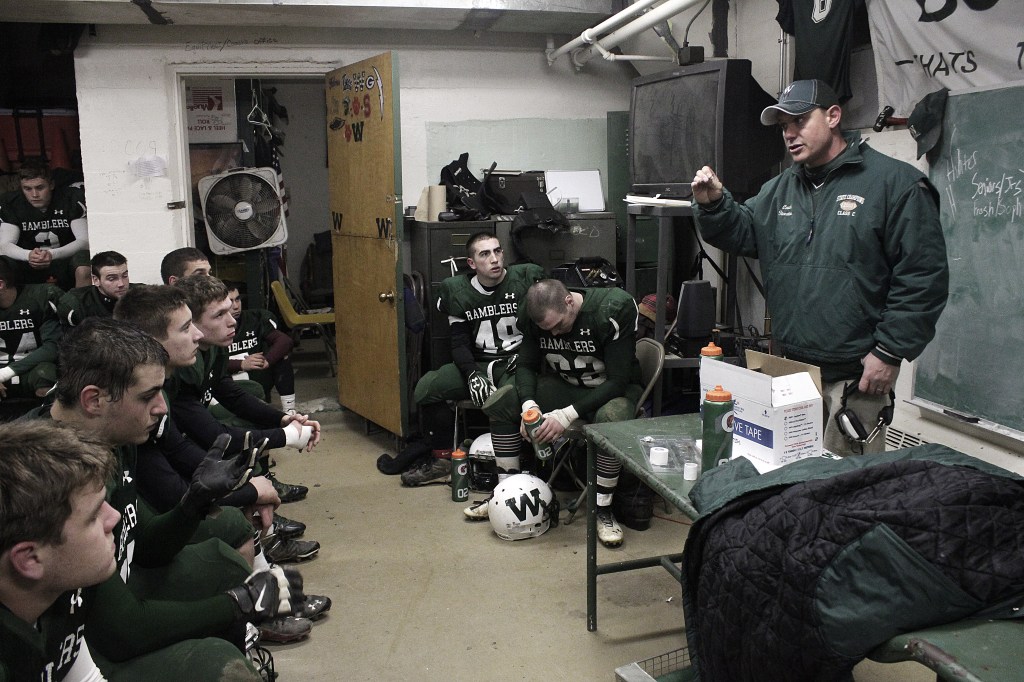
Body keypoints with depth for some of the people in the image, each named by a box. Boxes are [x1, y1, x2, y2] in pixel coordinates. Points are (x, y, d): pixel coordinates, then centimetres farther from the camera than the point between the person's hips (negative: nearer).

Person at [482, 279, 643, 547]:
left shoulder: (614, 310, -28)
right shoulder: (535, 316, -11)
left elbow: (618, 380, -27)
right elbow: (526, 365, -1)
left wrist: (568, 415, -33)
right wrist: (528, 405, -23)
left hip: (610, 389, -5)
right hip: (564, 385, 5)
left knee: (612, 418, -40)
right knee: (499, 402, -14)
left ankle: (603, 510, -20)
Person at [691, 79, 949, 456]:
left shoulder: (896, 183, -8)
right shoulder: (779, 188, 14)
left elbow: (924, 276, -12)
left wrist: (889, 353, -14)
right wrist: (713, 205, -8)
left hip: (855, 376, -6)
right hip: (792, 368, 6)